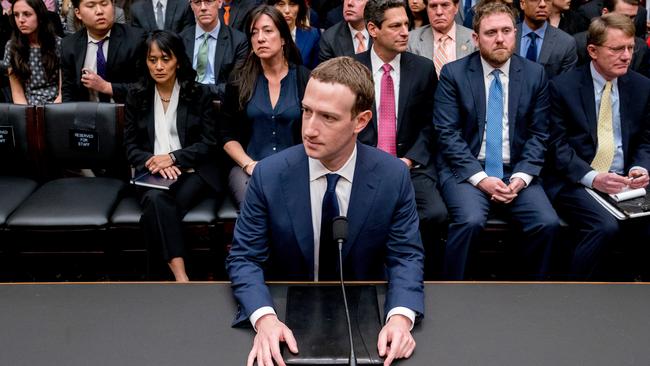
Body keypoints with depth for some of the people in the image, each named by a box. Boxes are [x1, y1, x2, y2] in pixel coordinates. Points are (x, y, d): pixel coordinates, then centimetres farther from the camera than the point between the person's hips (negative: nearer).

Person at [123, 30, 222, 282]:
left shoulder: (199, 94, 5)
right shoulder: (136, 96, 11)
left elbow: (208, 143, 1)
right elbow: (131, 145, 8)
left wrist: (173, 158, -14)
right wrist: (155, 162, -13)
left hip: (191, 171, -1)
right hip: (151, 173, 1)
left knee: (158, 208, -32)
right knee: (156, 199, -34)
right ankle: (181, 277, -40)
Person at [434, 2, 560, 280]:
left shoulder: (535, 74, 7)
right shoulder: (453, 74, -1)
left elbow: (538, 134, 6)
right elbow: (447, 134, -6)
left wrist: (521, 177, -10)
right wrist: (480, 178, -16)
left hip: (515, 171, 3)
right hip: (466, 170, -3)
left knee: (548, 223, -20)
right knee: (471, 221, -30)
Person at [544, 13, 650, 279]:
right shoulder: (563, 87, -2)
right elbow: (558, 146, -5)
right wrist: (592, 177, -19)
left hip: (625, 183, 4)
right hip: (576, 182, -4)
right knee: (606, 227, -31)